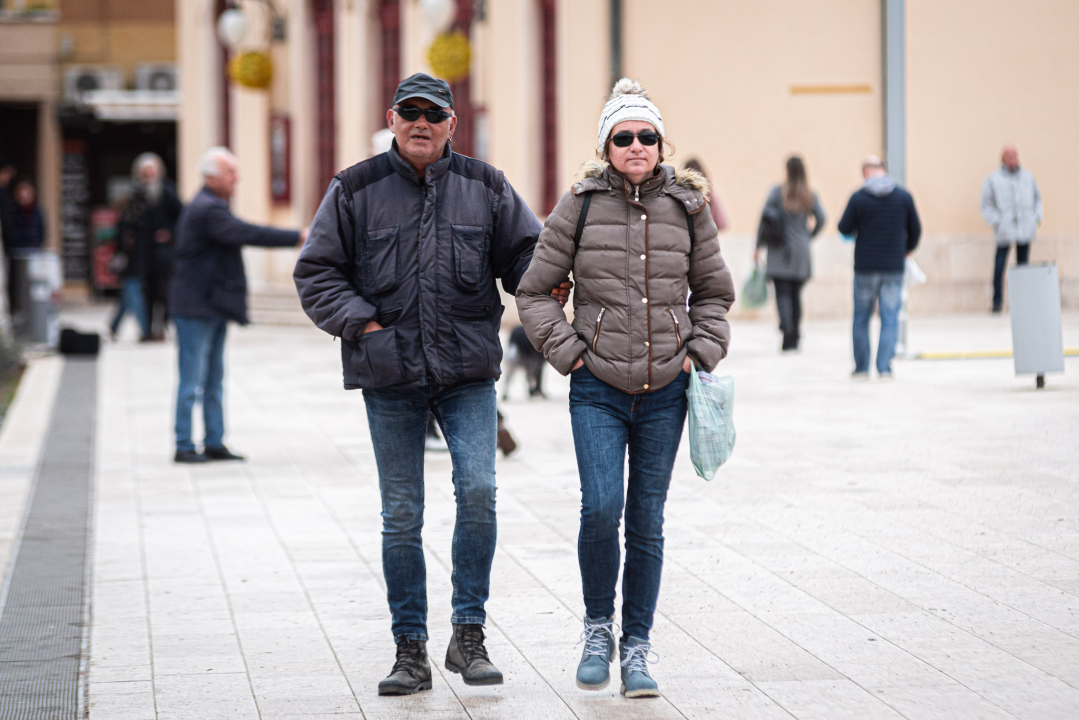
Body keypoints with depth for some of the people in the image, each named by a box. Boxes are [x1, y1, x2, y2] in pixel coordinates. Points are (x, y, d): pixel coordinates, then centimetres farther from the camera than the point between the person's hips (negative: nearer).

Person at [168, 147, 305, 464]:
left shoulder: (211, 207, 17)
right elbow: (246, 234, -26)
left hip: (212, 307, 10)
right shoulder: (207, 210, -18)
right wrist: (298, 237, -26)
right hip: (196, 307, -10)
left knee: (214, 379, 11)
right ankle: (184, 447, 0)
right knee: (193, 380, -5)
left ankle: (214, 443, 15)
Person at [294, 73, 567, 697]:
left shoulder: (485, 187, 7)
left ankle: (469, 634, -1)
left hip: (469, 372, 0)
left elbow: (524, 252, 14)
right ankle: (412, 651, 12)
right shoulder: (357, 190, 3)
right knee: (402, 516, 4)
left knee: (478, 491, -15)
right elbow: (317, 272, 6)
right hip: (390, 377, 0)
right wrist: (361, 323, -7)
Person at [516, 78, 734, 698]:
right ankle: (598, 627, 8)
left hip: (665, 391, 2)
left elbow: (714, 292, 16)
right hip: (598, 390, -2)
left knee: (647, 522, 5)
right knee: (601, 509, -15)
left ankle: (637, 646, 16)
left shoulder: (687, 206, 4)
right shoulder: (580, 206, -1)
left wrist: (700, 353, 4)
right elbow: (535, 291, 5)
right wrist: (568, 352, -4)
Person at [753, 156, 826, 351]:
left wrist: (759, 246, -1)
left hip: (779, 249, -3)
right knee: (796, 293, 11)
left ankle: (786, 326, -31)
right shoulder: (811, 196, 3)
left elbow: (766, 218, -7)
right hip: (801, 252, 3)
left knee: (782, 292, -6)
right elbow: (821, 219, 2)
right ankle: (794, 337, 12)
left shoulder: (777, 192, -4)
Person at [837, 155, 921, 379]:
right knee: (890, 318, 4)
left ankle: (861, 367, 13)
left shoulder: (858, 198, -9)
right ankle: (884, 367, -3)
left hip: (865, 268, -1)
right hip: (894, 268, 1)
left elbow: (844, 228, -5)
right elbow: (915, 229, 5)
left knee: (861, 318, 11)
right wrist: (907, 249, 24)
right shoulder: (904, 196, -2)